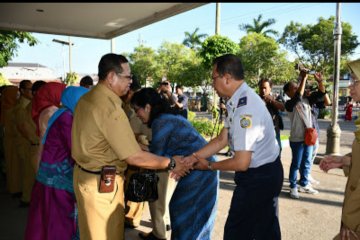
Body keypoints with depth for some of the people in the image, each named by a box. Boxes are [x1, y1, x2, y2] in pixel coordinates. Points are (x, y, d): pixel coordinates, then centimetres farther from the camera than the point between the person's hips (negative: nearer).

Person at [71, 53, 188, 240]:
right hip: (102, 182, -9)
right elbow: (134, 157, -26)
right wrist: (171, 164, -15)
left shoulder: (87, 98, 5)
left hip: (85, 174, 9)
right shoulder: (109, 107, -25)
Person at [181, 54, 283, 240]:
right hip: (265, 173, 9)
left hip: (259, 177, -9)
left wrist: (209, 166, -10)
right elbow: (222, 140, 6)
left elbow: (241, 163, -26)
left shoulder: (245, 109, -30)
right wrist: (193, 157, 0)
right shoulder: (238, 100, 0)